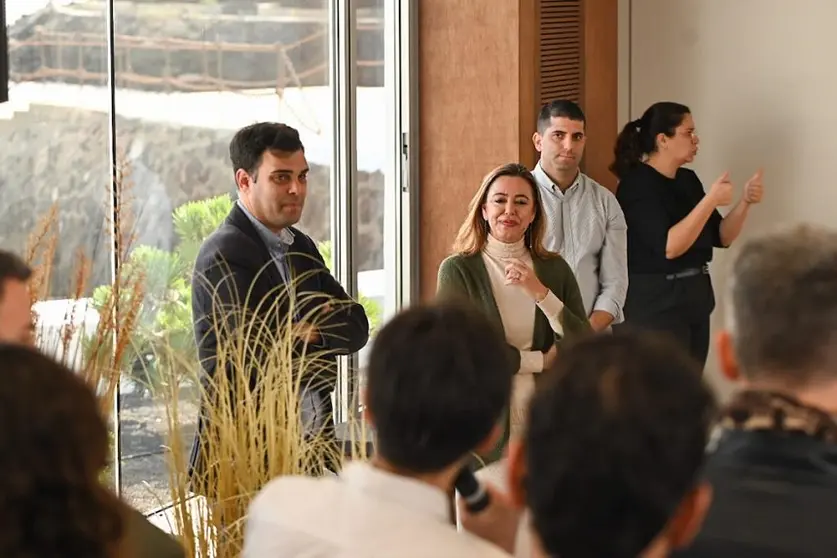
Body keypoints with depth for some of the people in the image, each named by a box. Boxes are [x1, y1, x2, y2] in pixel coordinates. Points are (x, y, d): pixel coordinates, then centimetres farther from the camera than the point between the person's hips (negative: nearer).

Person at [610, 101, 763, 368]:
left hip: (696, 298, 8)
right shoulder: (637, 185, -13)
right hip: (656, 304, -8)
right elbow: (669, 247, -24)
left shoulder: (688, 179, 10)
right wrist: (710, 200, -25)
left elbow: (721, 237, 12)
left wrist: (745, 201, -4)